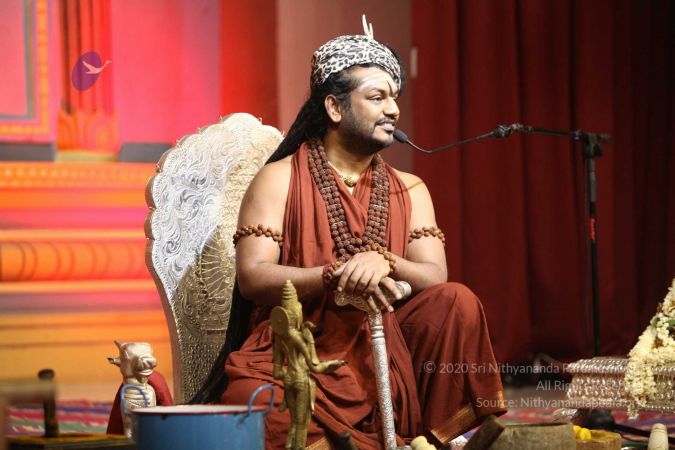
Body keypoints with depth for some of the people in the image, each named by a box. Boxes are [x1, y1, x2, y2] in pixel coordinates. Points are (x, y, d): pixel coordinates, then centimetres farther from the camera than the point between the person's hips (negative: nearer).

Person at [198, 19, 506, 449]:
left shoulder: (409, 190, 13)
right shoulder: (280, 180, 2)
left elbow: (435, 277, 0)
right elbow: (251, 277, -9)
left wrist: (384, 263, -23)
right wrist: (336, 276, -23)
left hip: (383, 346, 4)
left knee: (457, 302, -21)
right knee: (254, 403, -37)